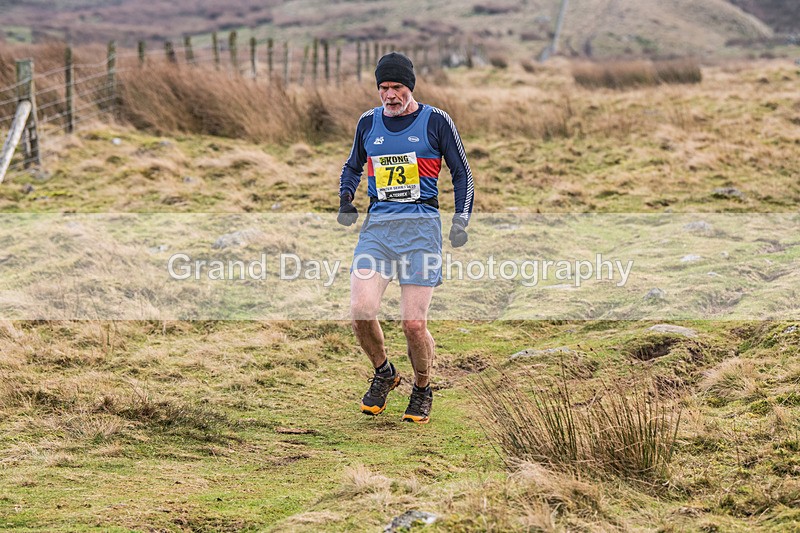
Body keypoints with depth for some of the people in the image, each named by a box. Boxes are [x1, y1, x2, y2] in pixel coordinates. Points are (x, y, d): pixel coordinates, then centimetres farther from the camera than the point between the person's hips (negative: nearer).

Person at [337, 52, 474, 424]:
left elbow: (461, 172, 8)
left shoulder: (436, 121, 2)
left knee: (414, 324, -8)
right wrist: (346, 199, 9)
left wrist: (461, 220, -3)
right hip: (376, 226, 3)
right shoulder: (368, 123, 12)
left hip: (421, 226, -3)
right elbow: (353, 166, 29)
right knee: (361, 311, -15)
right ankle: (383, 373, 14)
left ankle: (422, 390, 19)